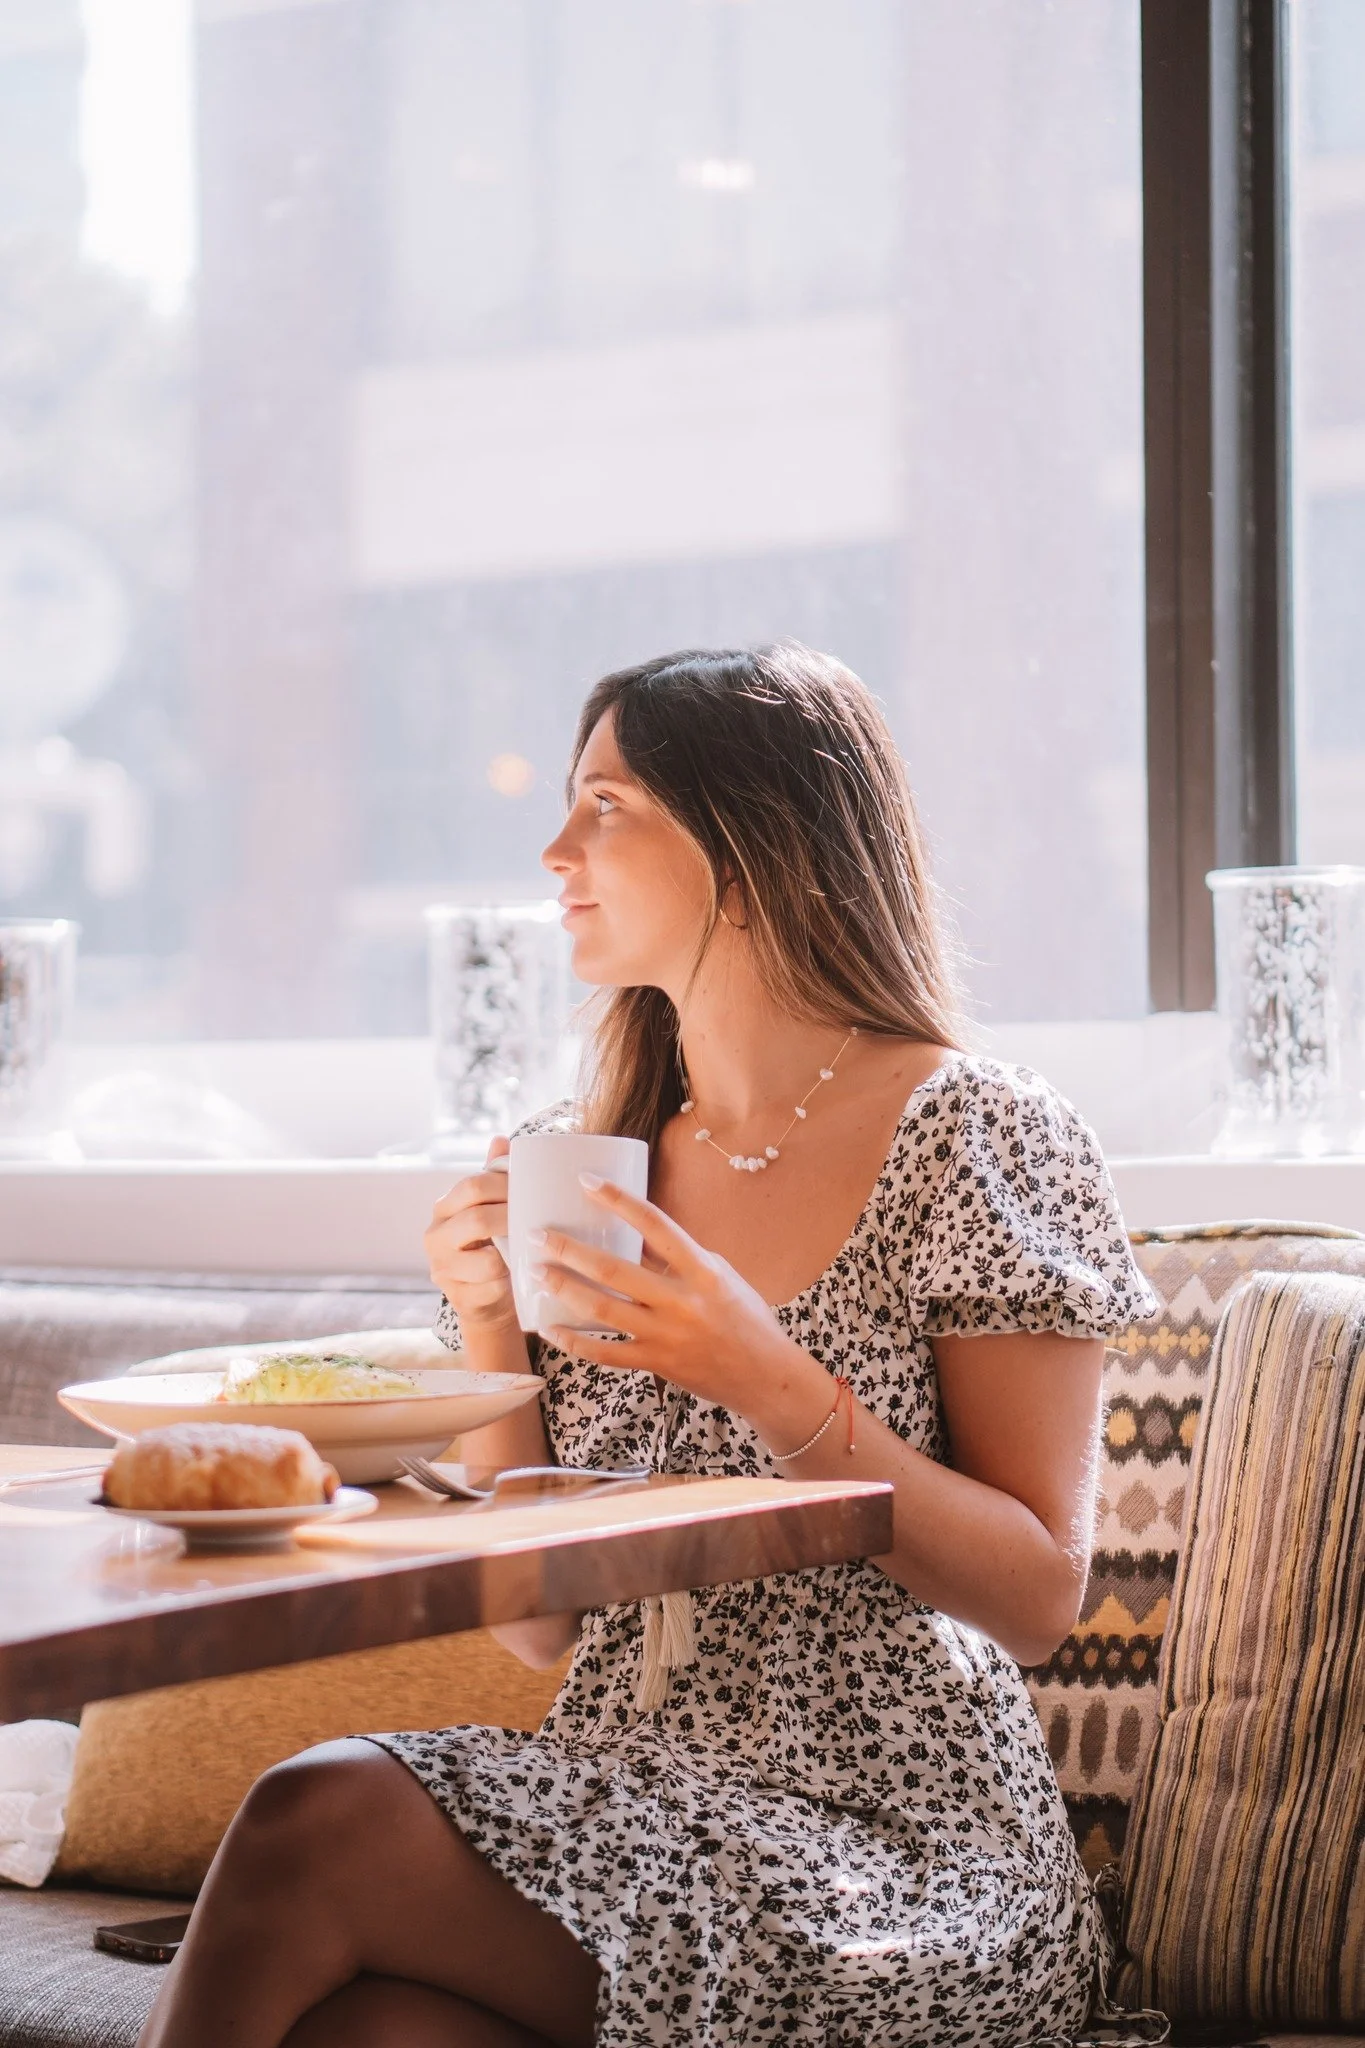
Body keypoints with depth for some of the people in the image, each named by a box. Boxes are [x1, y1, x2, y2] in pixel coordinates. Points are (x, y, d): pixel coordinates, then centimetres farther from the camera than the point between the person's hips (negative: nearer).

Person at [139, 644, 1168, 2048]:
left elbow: (1039, 1600, -8)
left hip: (896, 1854, -4)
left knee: (316, 1827, -25)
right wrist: (489, 1337, -3)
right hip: (624, 1818, 4)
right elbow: (543, 1628, 11)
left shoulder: (970, 1137, -4)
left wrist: (768, 1382, -19)